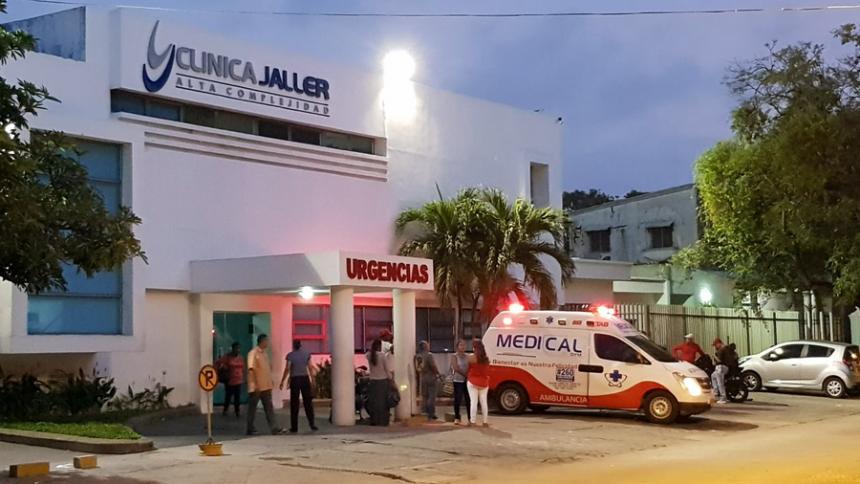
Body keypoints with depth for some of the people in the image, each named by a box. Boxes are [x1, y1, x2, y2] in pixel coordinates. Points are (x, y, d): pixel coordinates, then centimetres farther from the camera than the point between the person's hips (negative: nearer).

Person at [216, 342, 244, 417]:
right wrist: (220, 373, -3)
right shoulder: (227, 357, -8)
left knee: (237, 397, 1)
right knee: (228, 397, 5)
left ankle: (237, 412, 7)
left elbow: (243, 369, 13)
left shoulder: (241, 358, 6)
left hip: (238, 381, 3)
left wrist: (243, 379, 11)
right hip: (229, 381, -3)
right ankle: (225, 410, 24)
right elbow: (217, 363, -5)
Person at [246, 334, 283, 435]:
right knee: (252, 408, 4)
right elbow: (251, 369, -19)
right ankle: (250, 429, 13)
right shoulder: (253, 353, -13)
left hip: (266, 386, 8)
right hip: (256, 387, -8)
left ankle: (274, 428, 1)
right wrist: (255, 384, -24)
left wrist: (270, 382, 17)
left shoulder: (264, 353, 13)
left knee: (269, 408, 3)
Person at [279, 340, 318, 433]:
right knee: (308, 403, 7)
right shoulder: (307, 354, 1)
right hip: (305, 379, 2)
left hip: (295, 380, -2)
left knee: (294, 404, 4)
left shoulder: (290, 355, -5)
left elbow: (287, 369, -9)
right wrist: (312, 380, 7)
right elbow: (310, 368, 1)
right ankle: (312, 424, 2)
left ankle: (294, 427, 4)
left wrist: (282, 382, -4)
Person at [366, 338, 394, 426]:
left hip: (372, 381, 3)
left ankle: (374, 421, 10)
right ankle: (383, 421, 5)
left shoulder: (369, 355, -2)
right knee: (383, 401, 4)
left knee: (373, 402, 8)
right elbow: (388, 369, -10)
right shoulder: (383, 355, -14)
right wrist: (391, 378, 5)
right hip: (383, 381, -3)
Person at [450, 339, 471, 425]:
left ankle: (470, 418, 6)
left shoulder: (467, 357, 11)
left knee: (468, 400, 0)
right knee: (457, 400, -3)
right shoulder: (454, 356, 0)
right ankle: (457, 418, 5)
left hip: (467, 381, 3)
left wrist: (468, 375, -14)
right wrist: (465, 374, -14)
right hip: (458, 381, -3)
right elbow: (456, 368, -12)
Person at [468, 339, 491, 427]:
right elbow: (487, 372, 12)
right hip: (484, 383, 4)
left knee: (474, 402, -4)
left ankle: (472, 421, -4)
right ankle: (485, 422, 9)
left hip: (473, 382, -4)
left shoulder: (472, 358, -10)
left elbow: (469, 369, 1)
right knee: (483, 402, 8)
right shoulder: (486, 359, 4)